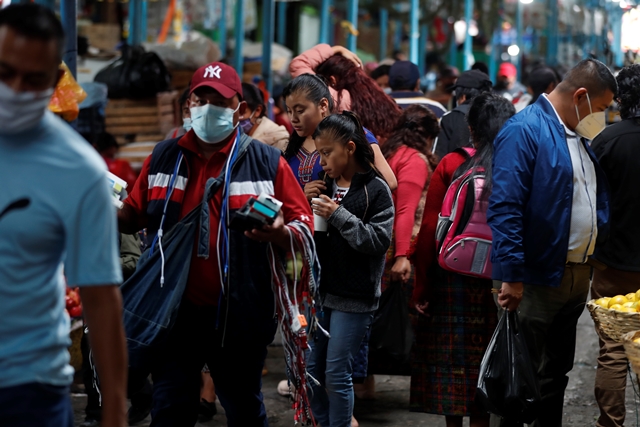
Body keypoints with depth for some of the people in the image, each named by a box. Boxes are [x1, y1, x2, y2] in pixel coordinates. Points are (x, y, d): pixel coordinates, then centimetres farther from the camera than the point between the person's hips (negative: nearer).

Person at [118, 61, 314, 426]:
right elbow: (134, 216, 14)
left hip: (238, 314, -2)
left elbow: (304, 227, -2)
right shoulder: (164, 157, 8)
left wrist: (279, 234, -24)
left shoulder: (268, 162, -1)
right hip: (173, 309, 2)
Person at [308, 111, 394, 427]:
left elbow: (379, 240, -15)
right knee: (311, 371, 8)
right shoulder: (326, 186, 10)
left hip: (353, 297, -6)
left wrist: (339, 216, -19)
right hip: (319, 291, 6)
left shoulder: (376, 189, -7)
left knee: (337, 375, -2)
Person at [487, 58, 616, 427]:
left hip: (577, 276, 8)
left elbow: (596, 199, 22)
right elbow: (505, 208, -22)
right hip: (536, 281, -8)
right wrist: (511, 276, -25)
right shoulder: (524, 131, -15)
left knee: (557, 374, 17)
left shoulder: (583, 136, 12)